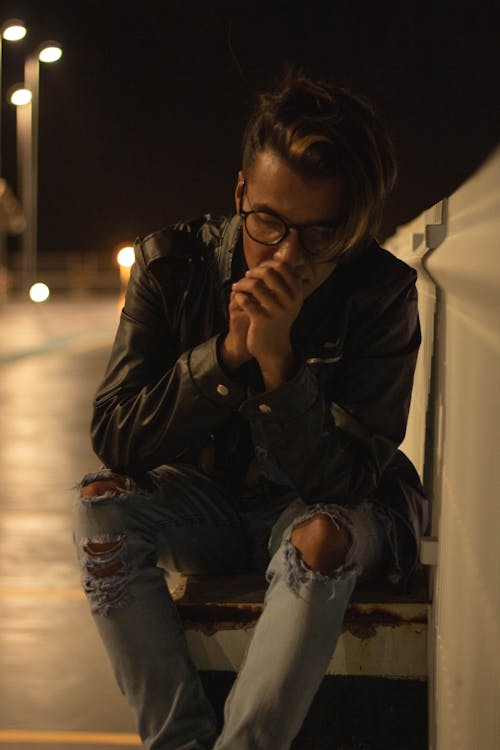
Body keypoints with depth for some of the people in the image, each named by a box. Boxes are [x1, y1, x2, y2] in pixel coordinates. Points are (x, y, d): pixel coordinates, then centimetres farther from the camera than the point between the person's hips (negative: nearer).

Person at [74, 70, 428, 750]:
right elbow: (114, 440, -18)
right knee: (101, 504, -25)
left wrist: (278, 357, -37)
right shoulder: (173, 266, -14)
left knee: (322, 537, -36)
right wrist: (228, 351, -31)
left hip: (336, 509, -2)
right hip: (210, 503, 3)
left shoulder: (382, 294, -20)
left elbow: (342, 479, -23)